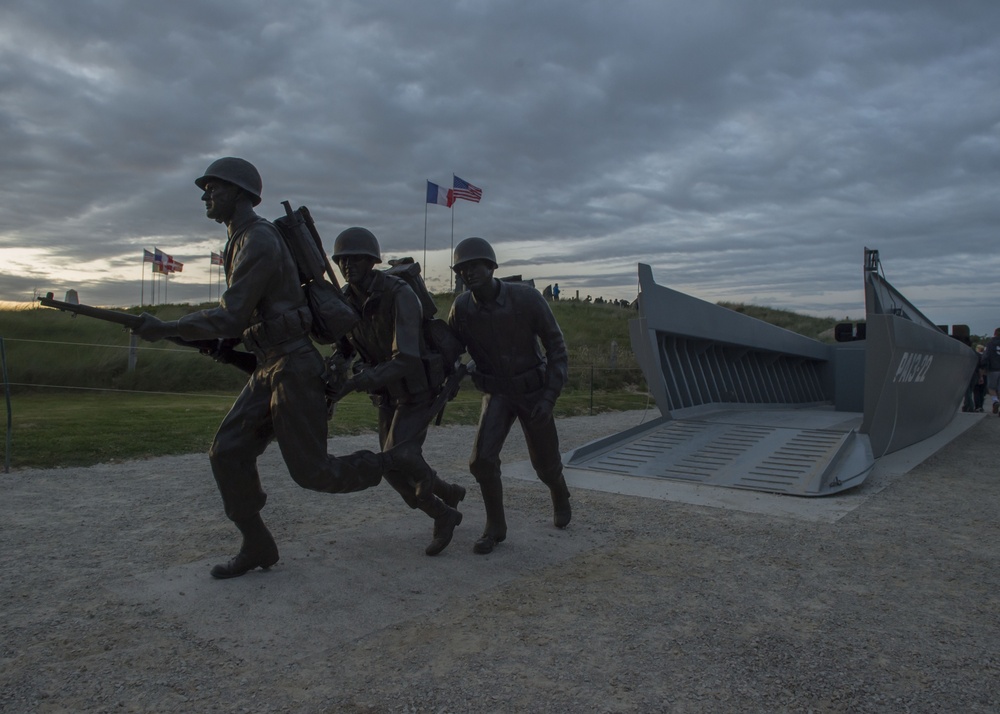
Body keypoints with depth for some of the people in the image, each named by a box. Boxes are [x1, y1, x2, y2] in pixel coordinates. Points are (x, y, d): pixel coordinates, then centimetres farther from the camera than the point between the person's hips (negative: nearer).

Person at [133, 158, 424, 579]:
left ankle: (400, 460, 12)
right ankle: (257, 546, 14)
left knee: (311, 472, -4)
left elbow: (231, 318, -22)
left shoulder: (257, 241, -16)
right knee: (228, 452, 3)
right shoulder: (242, 242, 16)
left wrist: (165, 329, -17)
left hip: (293, 369, -9)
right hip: (268, 369, 10)